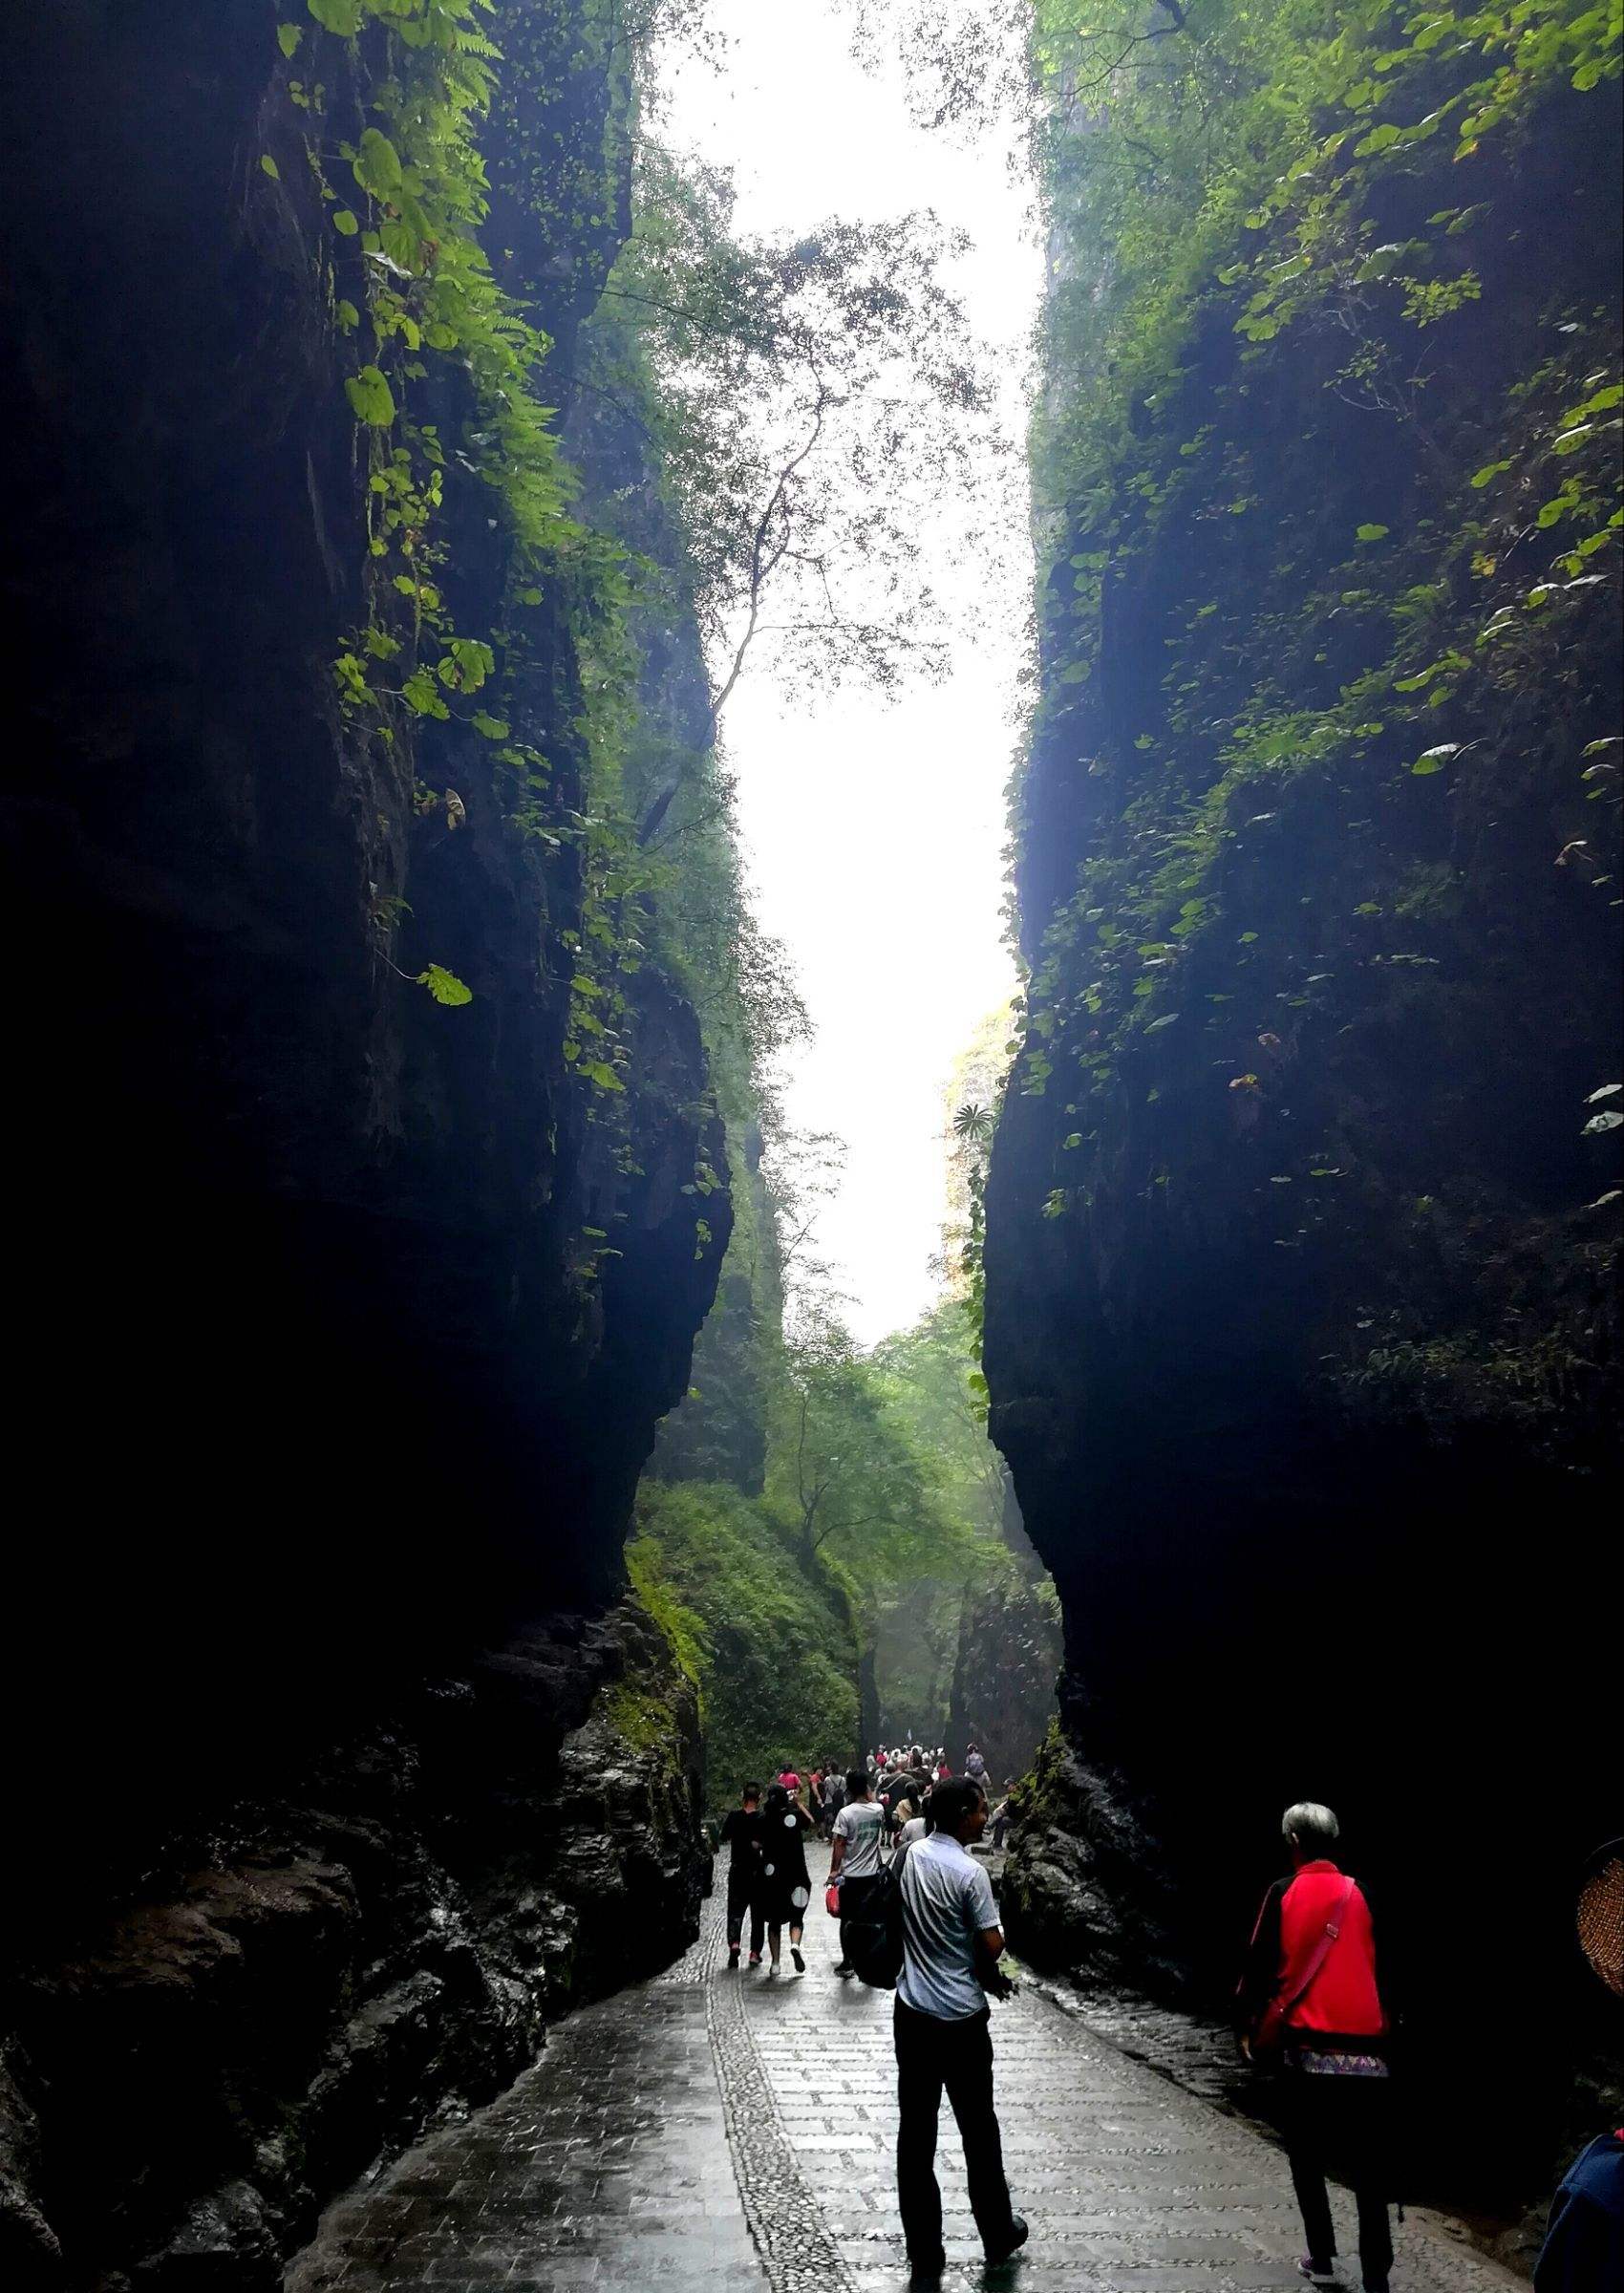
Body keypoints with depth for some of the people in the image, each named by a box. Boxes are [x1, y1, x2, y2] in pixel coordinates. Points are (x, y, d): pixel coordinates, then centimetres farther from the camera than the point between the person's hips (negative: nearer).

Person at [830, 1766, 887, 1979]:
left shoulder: (845, 1813, -15)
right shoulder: (878, 1810, -3)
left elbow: (839, 1845, -14)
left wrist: (834, 1871, -4)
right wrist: (870, 1797, 19)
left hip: (850, 1875, -3)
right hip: (872, 1873, 3)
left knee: (848, 1920, 10)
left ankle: (847, 1963, 13)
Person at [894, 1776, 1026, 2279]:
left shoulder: (911, 1853, -1)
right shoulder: (970, 1872, -19)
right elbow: (992, 1946, -15)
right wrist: (1001, 1937, 4)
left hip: (912, 2010, 5)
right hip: (961, 2017, -5)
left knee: (916, 2131, 8)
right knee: (978, 2128, 13)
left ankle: (924, 2250, 14)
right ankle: (998, 2233, 28)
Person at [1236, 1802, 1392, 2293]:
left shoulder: (1284, 1893, -1)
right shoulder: (1362, 1895, 5)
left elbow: (1260, 1965, 0)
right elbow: (1381, 1967, 8)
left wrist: (1249, 2026, 12)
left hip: (1308, 2045, -2)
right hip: (1367, 2049, 2)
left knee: (1308, 2162, 14)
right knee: (1368, 2169, 6)